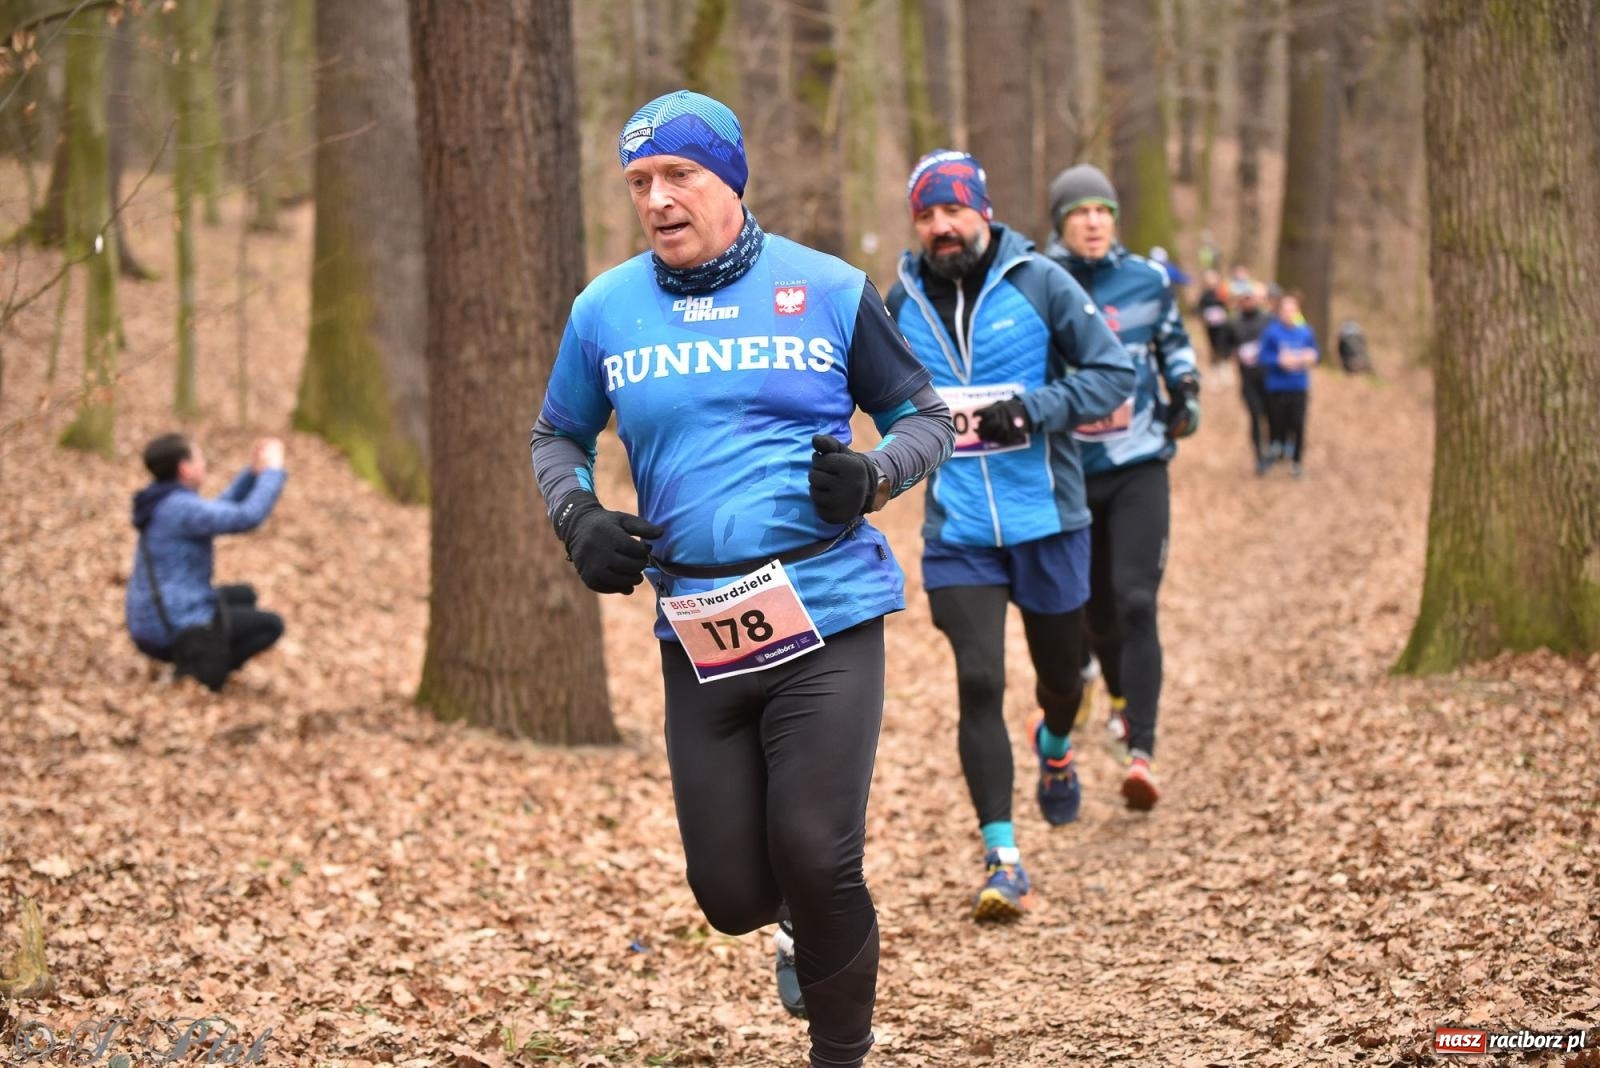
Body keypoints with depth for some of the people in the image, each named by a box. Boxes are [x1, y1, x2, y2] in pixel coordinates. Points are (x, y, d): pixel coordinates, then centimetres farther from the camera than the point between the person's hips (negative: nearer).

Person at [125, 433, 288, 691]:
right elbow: (249, 517, -26)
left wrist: (254, 471, 12)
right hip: (175, 629, -9)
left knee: (244, 596, 27)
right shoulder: (181, 508, -20)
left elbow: (221, 511, 23)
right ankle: (197, 669, -8)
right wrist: (273, 470, -12)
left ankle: (194, 659, 10)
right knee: (272, 625, 5)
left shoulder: (162, 504, 10)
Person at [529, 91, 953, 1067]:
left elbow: (924, 416, 11)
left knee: (815, 864, -12)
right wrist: (577, 517, 3)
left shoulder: (830, 289, 2)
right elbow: (559, 435, 23)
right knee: (732, 895, 3)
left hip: (827, 616, -2)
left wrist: (875, 474, -10)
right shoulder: (606, 310, 8)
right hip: (698, 632, 3)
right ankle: (803, 920, 41)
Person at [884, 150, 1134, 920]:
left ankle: (1055, 747, 54)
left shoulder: (1039, 283, -7)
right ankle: (1002, 860, -9)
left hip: (1048, 520, -1)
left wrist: (1032, 407, -20)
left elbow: (1114, 372, -8)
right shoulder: (903, 301, 3)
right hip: (958, 532, 1)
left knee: (1059, 675, 16)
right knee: (978, 684, -13)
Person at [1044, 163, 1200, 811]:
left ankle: (1141, 752, -20)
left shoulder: (1146, 280, 2)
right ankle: (1120, 696, 45)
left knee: (1136, 603, -15)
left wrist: (1186, 388, 4)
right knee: (1095, 606, 12)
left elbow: (1173, 340, 20)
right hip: (1068, 471, 1)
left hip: (1140, 466, -1)